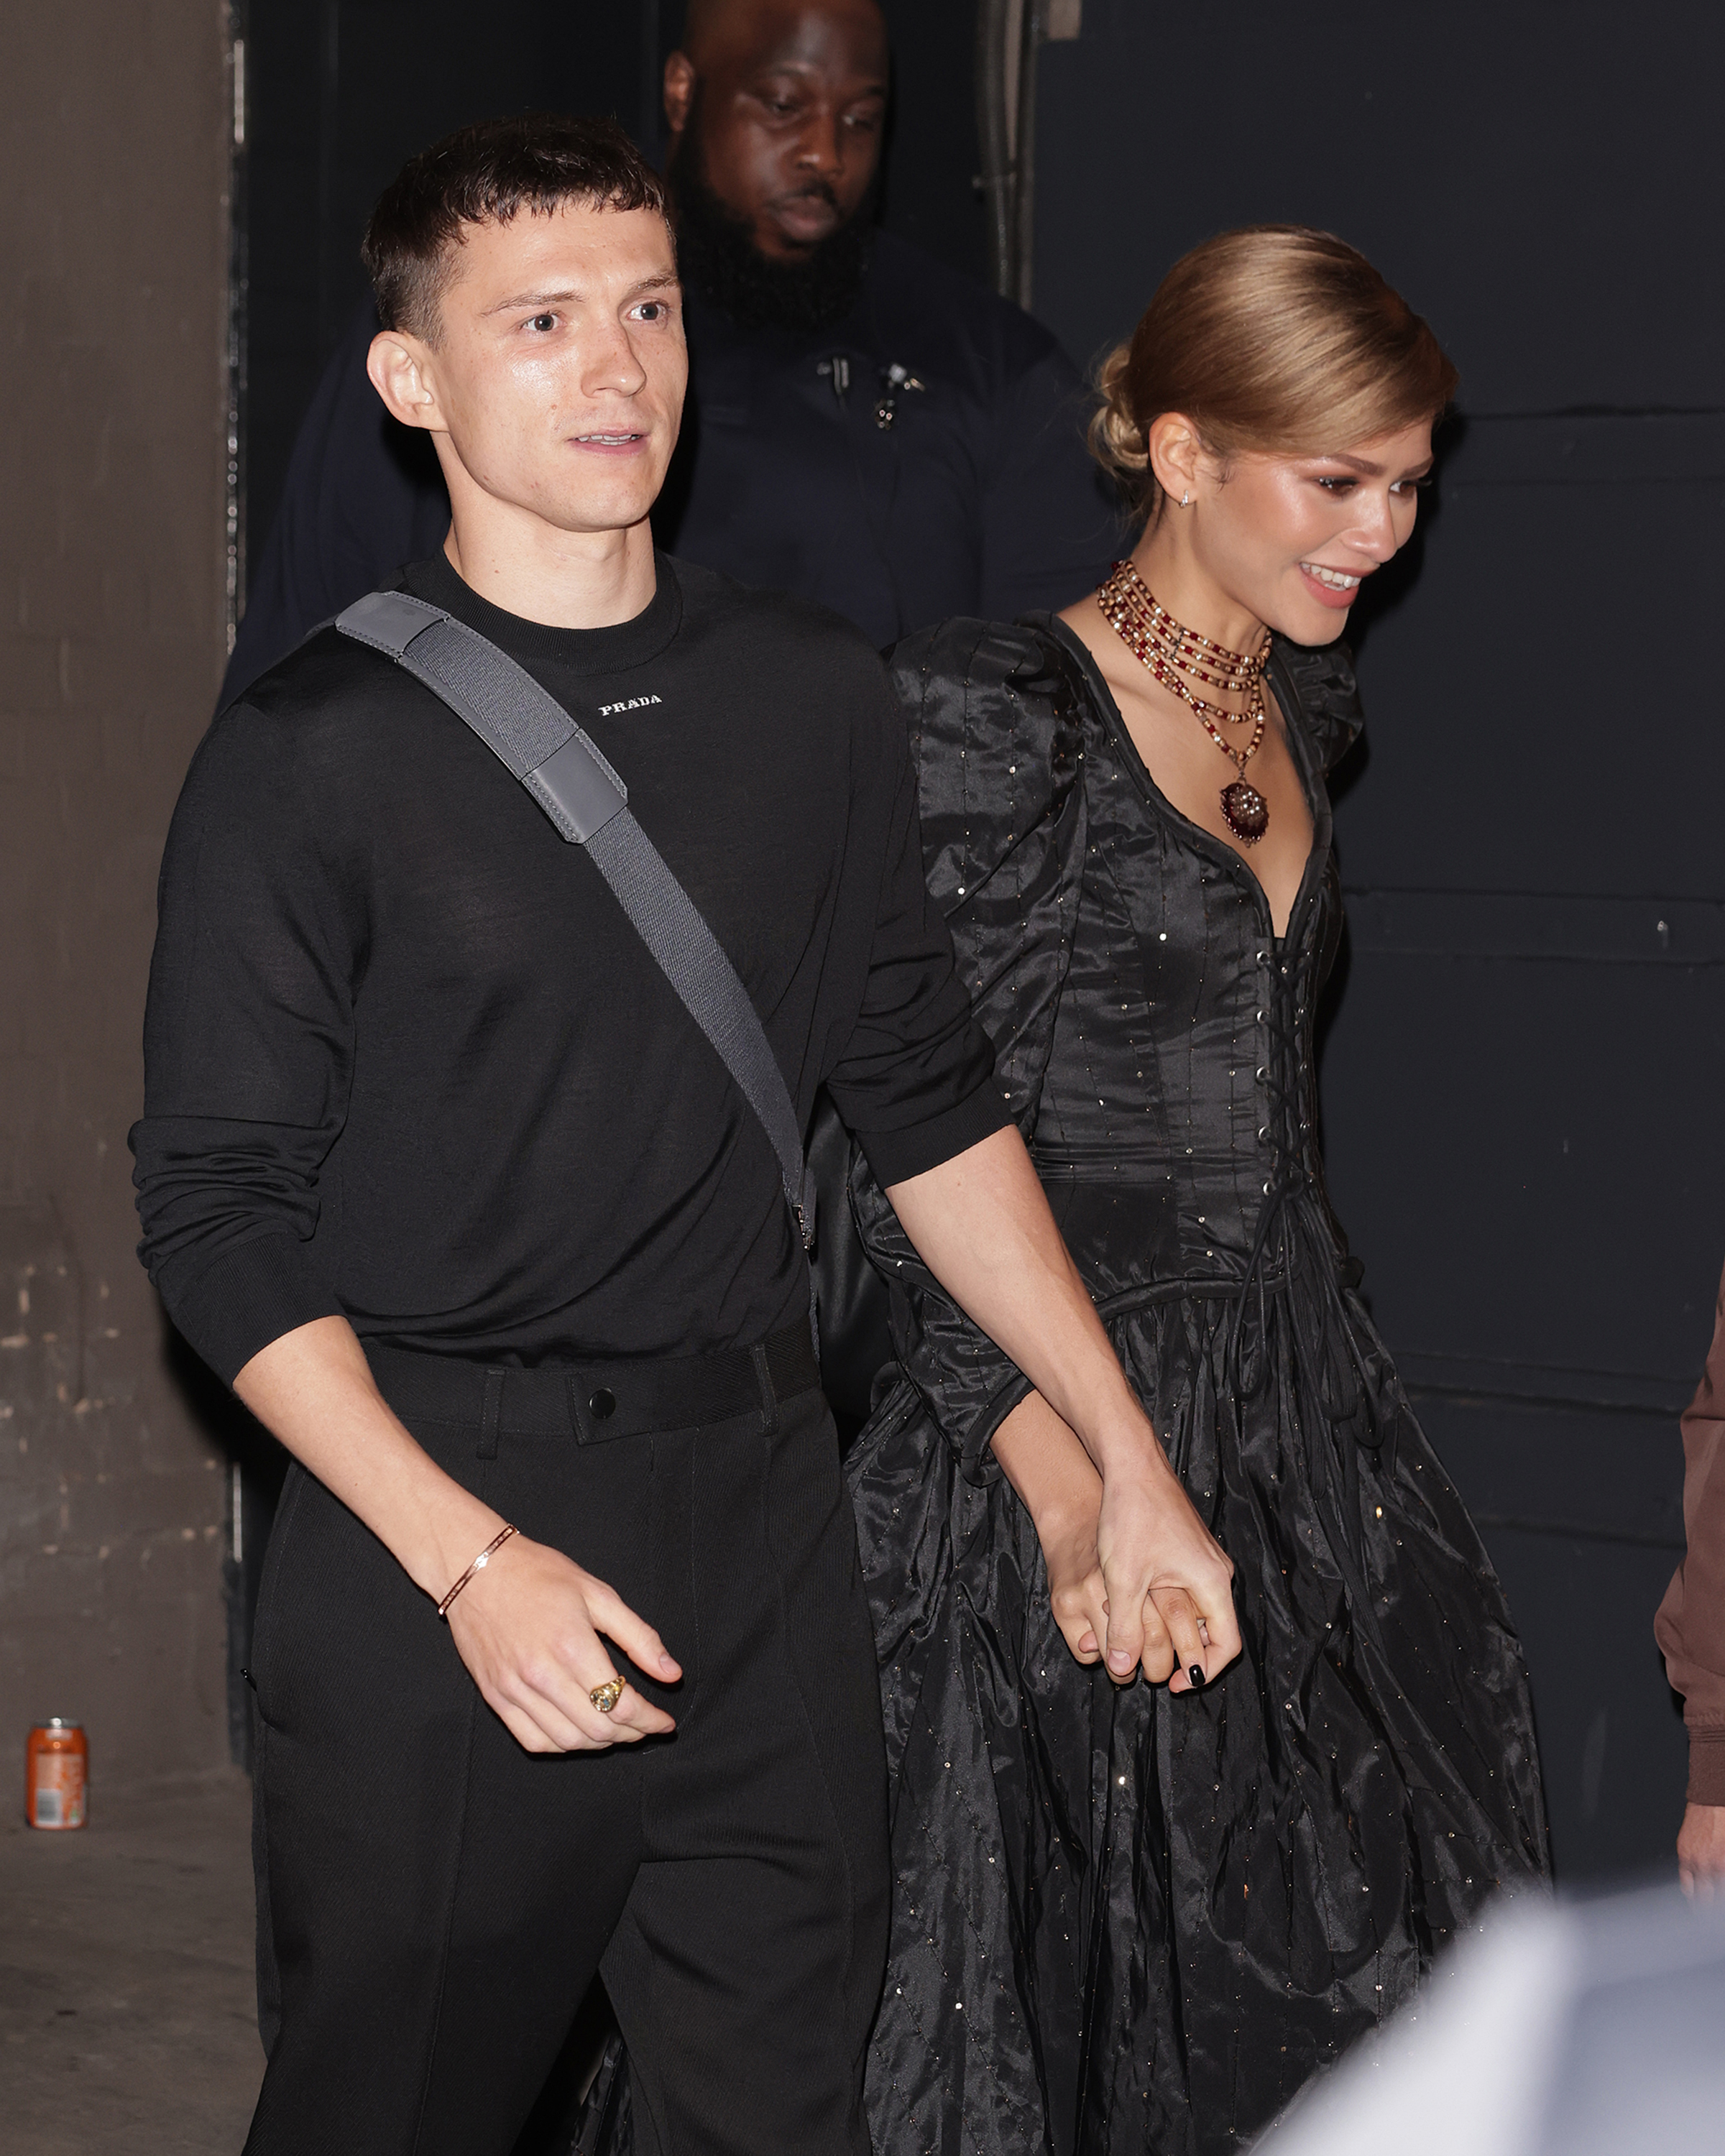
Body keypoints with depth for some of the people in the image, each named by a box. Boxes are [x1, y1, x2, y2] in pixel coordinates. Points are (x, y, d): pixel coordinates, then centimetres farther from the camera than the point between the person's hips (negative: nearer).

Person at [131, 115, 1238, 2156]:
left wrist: (1132, 1466, 13)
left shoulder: (814, 701, 7)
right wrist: (469, 1558, -16)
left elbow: (931, 1104, 15)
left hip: (762, 1517, 4)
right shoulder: (313, 752, -7)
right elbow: (220, 1215, -8)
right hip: (433, 1527, -4)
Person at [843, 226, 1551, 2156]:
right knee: (1066, 1980, 1)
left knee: (1333, 1994, 9)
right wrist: (1061, 1469, -20)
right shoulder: (1003, 721, -13)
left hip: (1287, 1399, 8)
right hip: (1067, 1404, -7)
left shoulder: (1297, 710, 12)